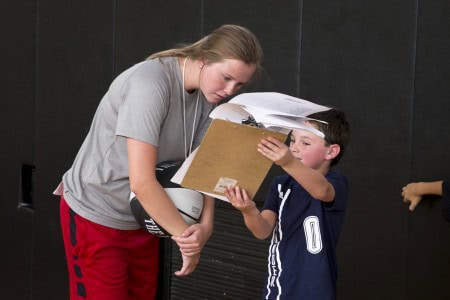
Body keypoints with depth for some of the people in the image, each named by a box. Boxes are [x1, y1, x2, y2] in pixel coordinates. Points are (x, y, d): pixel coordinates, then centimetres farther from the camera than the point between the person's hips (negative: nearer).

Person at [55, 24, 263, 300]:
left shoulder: (208, 93, -5)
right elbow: (141, 182, -32)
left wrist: (206, 225, -22)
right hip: (96, 215, -7)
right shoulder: (150, 83, -28)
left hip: (143, 219, 7)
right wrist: (186, 236, -23)